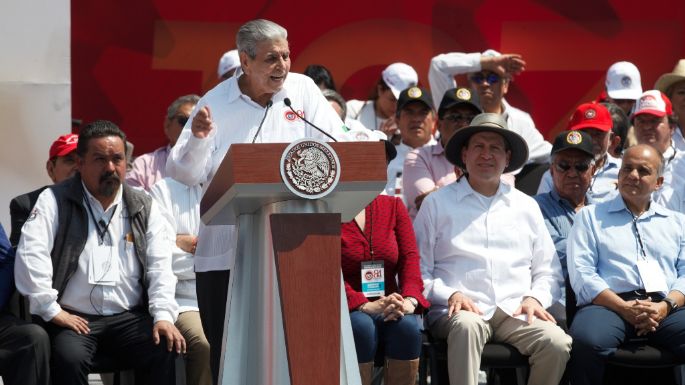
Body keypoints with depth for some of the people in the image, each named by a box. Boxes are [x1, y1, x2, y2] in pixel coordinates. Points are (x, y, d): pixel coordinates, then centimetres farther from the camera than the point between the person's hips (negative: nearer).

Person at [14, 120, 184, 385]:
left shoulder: (144, 208, 13)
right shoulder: (55, 201, 2)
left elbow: (160, 266, 7)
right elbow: (31, 254, -9)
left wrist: (163, 316, -8)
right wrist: (51, 310, -14)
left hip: (129, 317, 3)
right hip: (73, 318, -3)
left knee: (168, 349, -25)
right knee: (69, 358, -34)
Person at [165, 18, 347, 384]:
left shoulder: (302, 89, 5)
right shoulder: (215, 103, 3)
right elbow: (183, 174, 1)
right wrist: (198, 138, -17)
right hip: (225, 253, 0)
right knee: (226, 350, 3)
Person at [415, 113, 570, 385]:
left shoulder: (526, 206, 22)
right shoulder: (437, 204, 12)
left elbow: (548, 270, 22)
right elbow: (418, 272, 8)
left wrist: (535, 298, 1)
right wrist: (450, 295, -10)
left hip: (516, 312, 3)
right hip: (461, 311, -3)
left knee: (557, 342, -27)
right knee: (467, 325, -38)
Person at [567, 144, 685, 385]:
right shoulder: (590, 216, 19)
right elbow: (581, 274, 5)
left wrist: (665, 306, -8)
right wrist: (623, 308, -10)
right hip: (608, 304, -2)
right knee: (586, 342, -37)